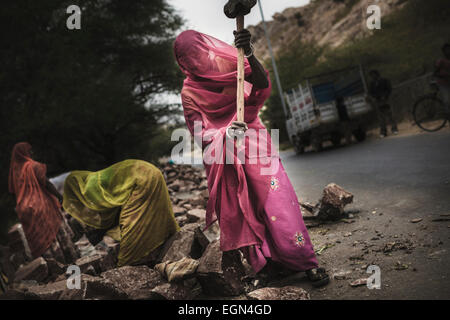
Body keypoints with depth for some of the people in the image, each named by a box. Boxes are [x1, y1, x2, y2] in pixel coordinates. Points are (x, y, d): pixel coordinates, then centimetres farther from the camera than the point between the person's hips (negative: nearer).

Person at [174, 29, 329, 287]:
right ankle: (262, 260, 14)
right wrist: (224, 133, -24)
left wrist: (248, 54, -32)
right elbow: (199, 133, -3)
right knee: (239, 211, 1)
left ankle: (306, 262, -2)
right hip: (222, 155, 2)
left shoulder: (229, 64, 1)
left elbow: (263, 84, -15)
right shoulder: (189, 92, 3)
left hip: (253, 144, -1)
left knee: (277, 200, -8)